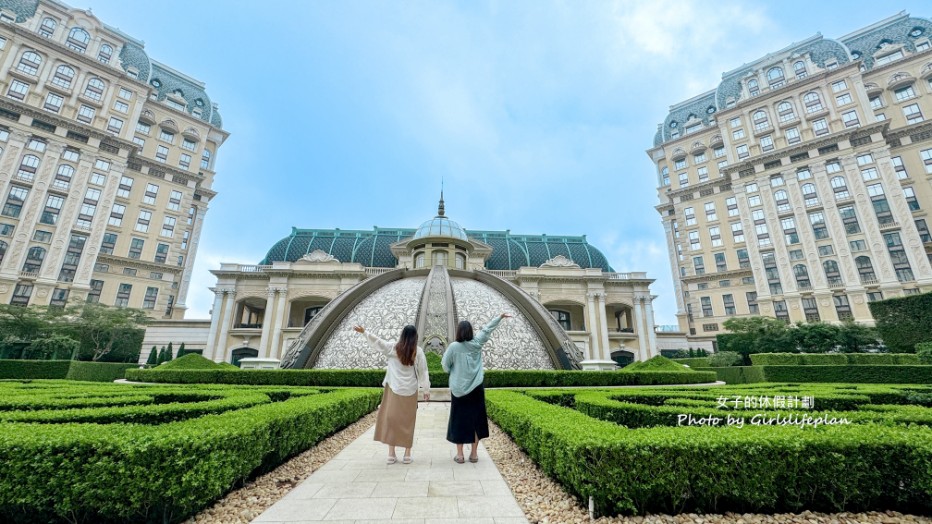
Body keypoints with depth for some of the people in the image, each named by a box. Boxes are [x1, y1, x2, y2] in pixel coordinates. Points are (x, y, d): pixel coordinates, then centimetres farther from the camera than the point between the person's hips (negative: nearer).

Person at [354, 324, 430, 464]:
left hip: (394, 389, 0)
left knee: (391, 419, 10)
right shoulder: (418, 351, -6)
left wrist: (364, 332, 4)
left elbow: (378, 342, -4)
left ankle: (391, 454, 11)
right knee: (408, 422, 11)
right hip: (410, 391, 0)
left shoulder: (393, 347, -7)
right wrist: (426, 390, 7)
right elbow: (423, 371, -1)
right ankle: (407, 454, 14)